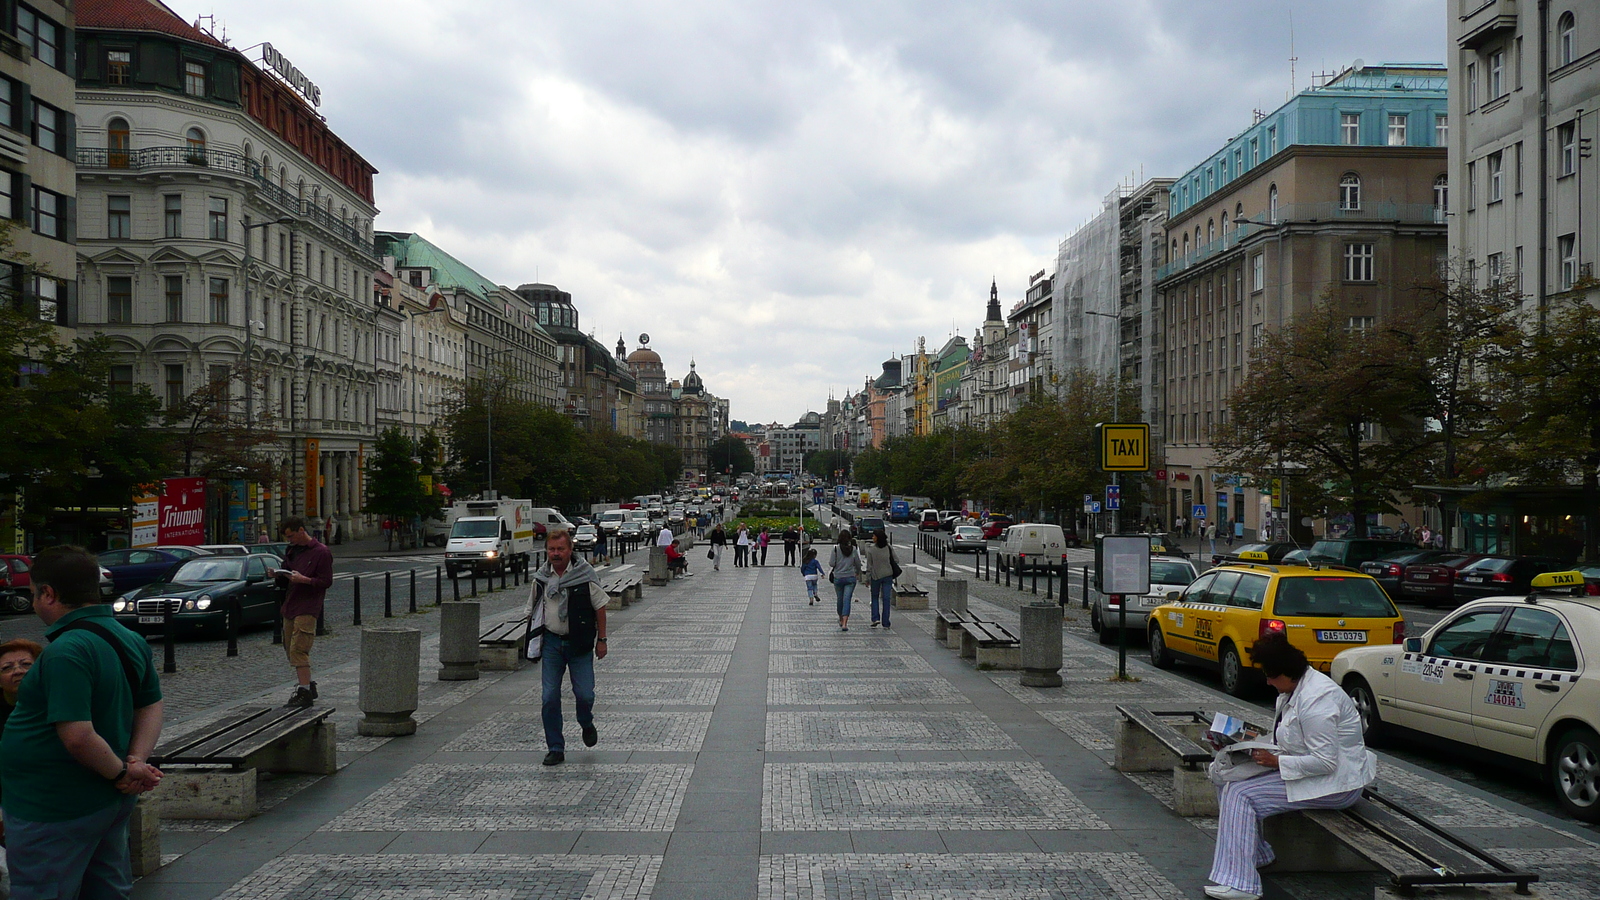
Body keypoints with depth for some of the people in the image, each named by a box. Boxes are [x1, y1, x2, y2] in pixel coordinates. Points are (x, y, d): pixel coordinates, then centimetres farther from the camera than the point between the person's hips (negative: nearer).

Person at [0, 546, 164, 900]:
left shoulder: (65, 652, -24)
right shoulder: (130, 639, 4)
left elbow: (77, 735, -28)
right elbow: (151, 707, 11)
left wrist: (122, 772, -15)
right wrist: (136, 762, -1)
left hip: (55, 810, -8)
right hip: (112, 803, 8)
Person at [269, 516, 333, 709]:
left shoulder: (321, 552, -8)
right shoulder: (292, 550, 15)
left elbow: (327, 582, -12)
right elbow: (285, 582, 21)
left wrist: (304, 579, -24)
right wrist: (277, 576, 0)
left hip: (308, 608, -8)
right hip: (290, 606, 8)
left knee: (298, 649, -13)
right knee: (290, 648, 12)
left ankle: (304, 693, -11)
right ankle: (307, 685, 24)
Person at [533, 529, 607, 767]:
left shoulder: (585, 574, -7)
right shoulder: (540, 577, 3)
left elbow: (600, 606, -1)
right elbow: (533, 611, 15)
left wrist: (601, 639, -1)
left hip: (579, 642, -3)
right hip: (551, 642, 3)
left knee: (584, 694, -3)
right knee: (550, 697, -1)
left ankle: (587, 725, 31)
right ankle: (555, 749, 11)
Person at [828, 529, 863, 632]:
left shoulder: (836, 548, -8)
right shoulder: (853, 549, -4)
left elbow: (831, 563, -8)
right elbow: (858, 564, 3)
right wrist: (857, 573, 22)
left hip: (838, 578, 0)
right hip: (851, 577, 0)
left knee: (840, 599, 16)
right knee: (847, 600, -3)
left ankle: (841, 620, 32)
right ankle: (844, 623, -15)